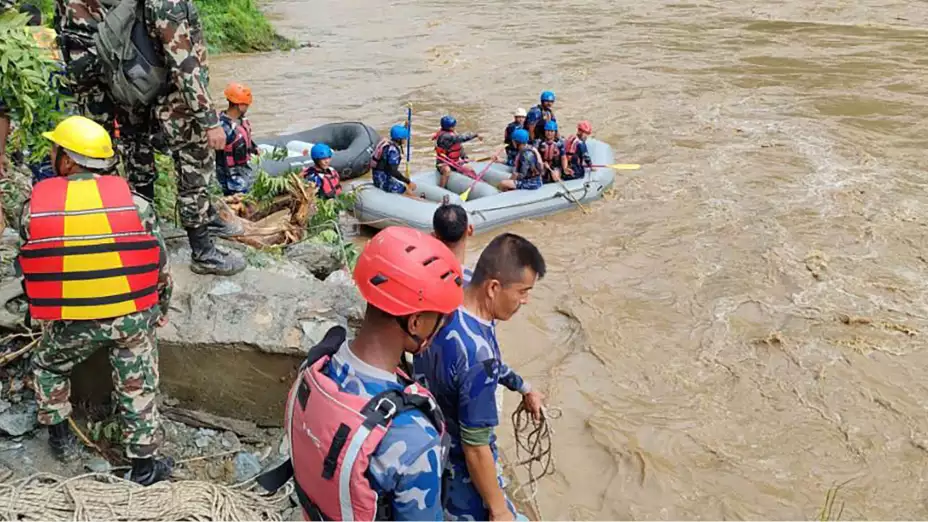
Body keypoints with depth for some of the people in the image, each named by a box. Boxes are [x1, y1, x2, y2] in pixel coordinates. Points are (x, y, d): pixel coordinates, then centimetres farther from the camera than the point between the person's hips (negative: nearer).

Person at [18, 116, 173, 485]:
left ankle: (60, 438, 39)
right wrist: (160, 311, 15)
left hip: (69, 322, 1)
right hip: (132, 316, 0)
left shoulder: (34, 207, -6)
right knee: (137, 388, 12)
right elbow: (160, 265, -1)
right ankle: (144, 464, 20)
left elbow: (27, 267, 6)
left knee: (47, 367, 30)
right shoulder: (134, 203, -7)